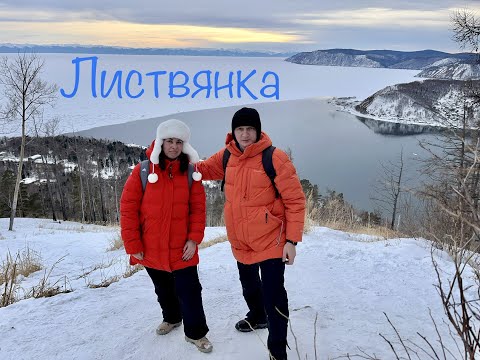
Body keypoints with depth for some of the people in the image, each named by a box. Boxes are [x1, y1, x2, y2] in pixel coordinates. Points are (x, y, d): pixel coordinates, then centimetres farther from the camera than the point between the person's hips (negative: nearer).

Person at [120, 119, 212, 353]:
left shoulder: (190, 172, -3)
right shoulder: (143, 171, -9)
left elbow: (198, 208, -2)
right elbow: (128, 209, -8)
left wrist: (194, 238, -12)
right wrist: (133, 245, -10)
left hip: (182, 249, -1)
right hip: (151, 250, 1)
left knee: (189, 291, 1)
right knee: (164, 290, 22)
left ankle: (195, 333, 23)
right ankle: (171, 318, 48)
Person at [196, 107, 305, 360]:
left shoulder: (274, 158, -20)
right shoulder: (227, 157, -3)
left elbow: (295, 200, -17)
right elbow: (203, 169, 16)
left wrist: (292, 240, -20)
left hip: (270, 241, -6)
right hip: (240, 241, 6)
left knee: (273, 295, -4)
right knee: (249, 285, 27)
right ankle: (257, 317, 56)